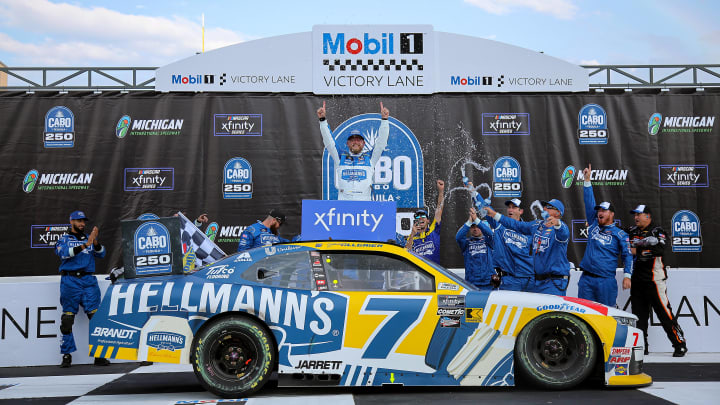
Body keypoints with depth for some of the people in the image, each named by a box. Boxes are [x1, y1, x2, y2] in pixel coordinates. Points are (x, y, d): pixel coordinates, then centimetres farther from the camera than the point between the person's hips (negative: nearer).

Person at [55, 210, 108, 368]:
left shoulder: (89, 240, 18)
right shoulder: (64, 239, 10)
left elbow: (101, 254, 4)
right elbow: (64, 253, -12)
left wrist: (95, 242, -16)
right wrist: (85, 245, -22)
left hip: (89, 281, 2)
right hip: (70, 282, -2)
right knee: (67, 319, -1)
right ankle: (67, 355, 10)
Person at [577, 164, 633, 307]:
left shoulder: (619, 234, 4)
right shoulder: (594, 225, 13)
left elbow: (628, 256, 2)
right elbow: (589, 203, 13)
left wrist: (627, 275, -10)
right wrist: (587, 180, 11)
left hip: (606, 280, -4)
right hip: (586, 279, 4)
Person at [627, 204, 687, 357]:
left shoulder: (657, 231, -3)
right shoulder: (632, 232, 15)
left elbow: (660, 250, -18)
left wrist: (638, 251, -18)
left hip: (653, 280, -6)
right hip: (636, 280, 6)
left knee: (664, 313, -7)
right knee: (638, 315, 8)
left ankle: (680, 344, 3)